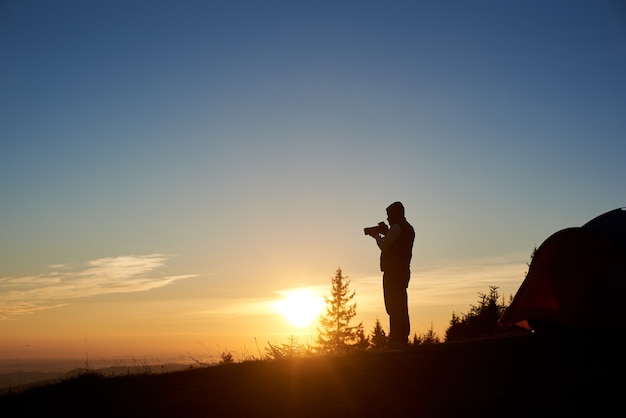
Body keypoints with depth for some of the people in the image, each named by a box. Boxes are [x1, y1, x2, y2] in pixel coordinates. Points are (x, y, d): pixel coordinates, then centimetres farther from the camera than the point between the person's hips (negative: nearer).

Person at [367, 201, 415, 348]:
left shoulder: (397, 227, -12)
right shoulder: (408, 228, 18)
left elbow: (383, 246, -14)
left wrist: (377, 236, 3)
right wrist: (385, 234, 19)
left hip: (393, 271, -10)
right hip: (403, 271, 10)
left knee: (393, 306, -11)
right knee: (400, 307, 12)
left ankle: (396, 340, -15)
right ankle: (403, 339, 14)